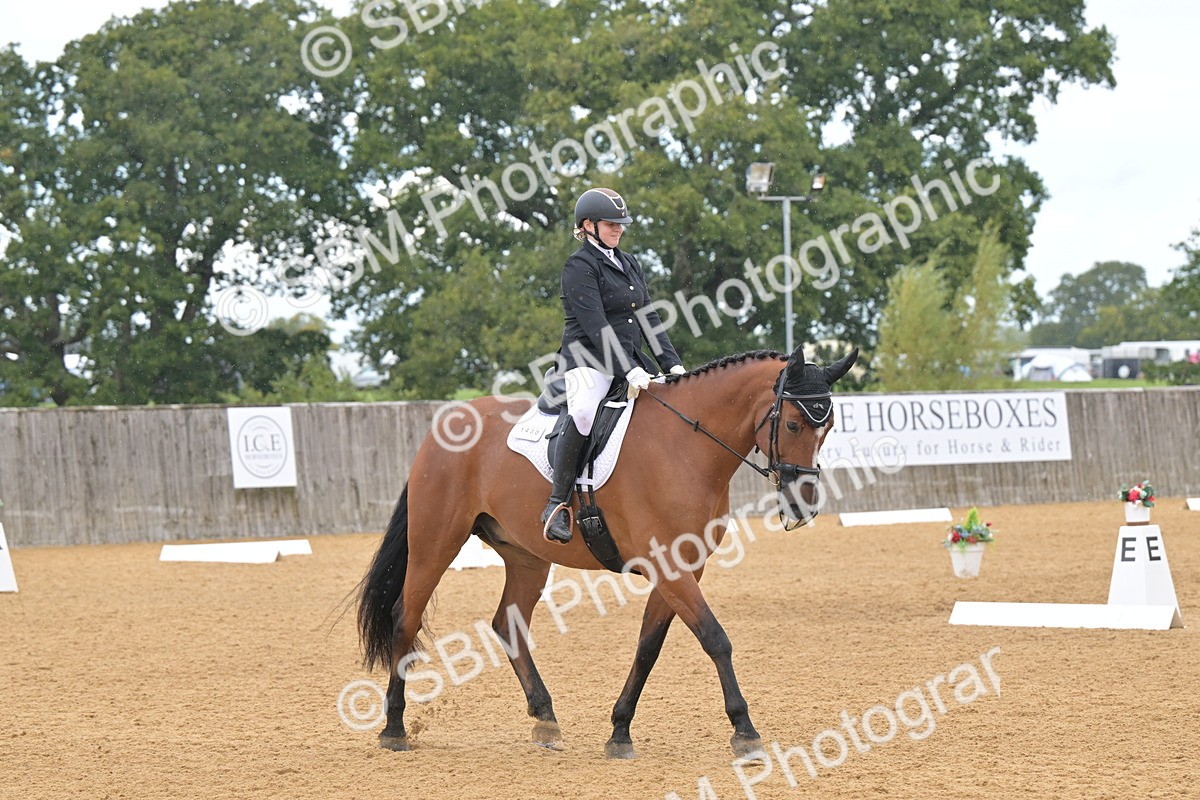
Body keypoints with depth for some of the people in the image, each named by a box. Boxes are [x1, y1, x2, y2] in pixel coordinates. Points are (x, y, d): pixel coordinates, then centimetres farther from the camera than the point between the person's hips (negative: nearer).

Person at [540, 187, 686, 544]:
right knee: (583, 413, -35)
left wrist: (672, 364, 4)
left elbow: (648, 318, 17)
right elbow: (596, 327, -17)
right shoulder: (579, 267, -6)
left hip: (631, 362, 8)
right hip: (588, 361, -8)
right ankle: (557, 504, -30)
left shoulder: (629, 264, 19)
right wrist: (629, 370, -25)